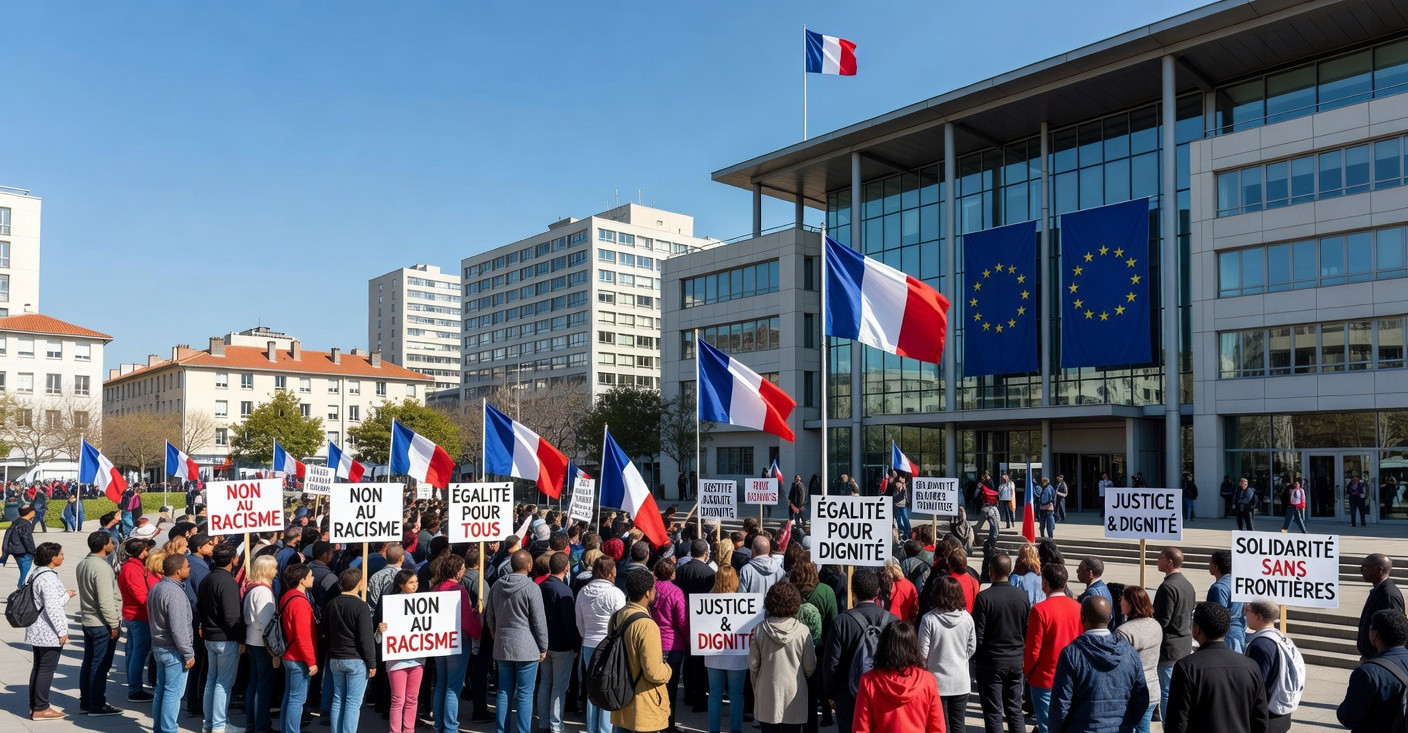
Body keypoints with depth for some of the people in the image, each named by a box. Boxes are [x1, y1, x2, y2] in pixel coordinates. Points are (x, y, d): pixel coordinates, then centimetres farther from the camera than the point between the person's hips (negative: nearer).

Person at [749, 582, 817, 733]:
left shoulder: (760, 630, -11)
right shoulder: (803, 631, -13)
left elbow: (753, 664, -3)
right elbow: (810, 667, -5)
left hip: (767, 694, 1)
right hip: (794, 693, 0)